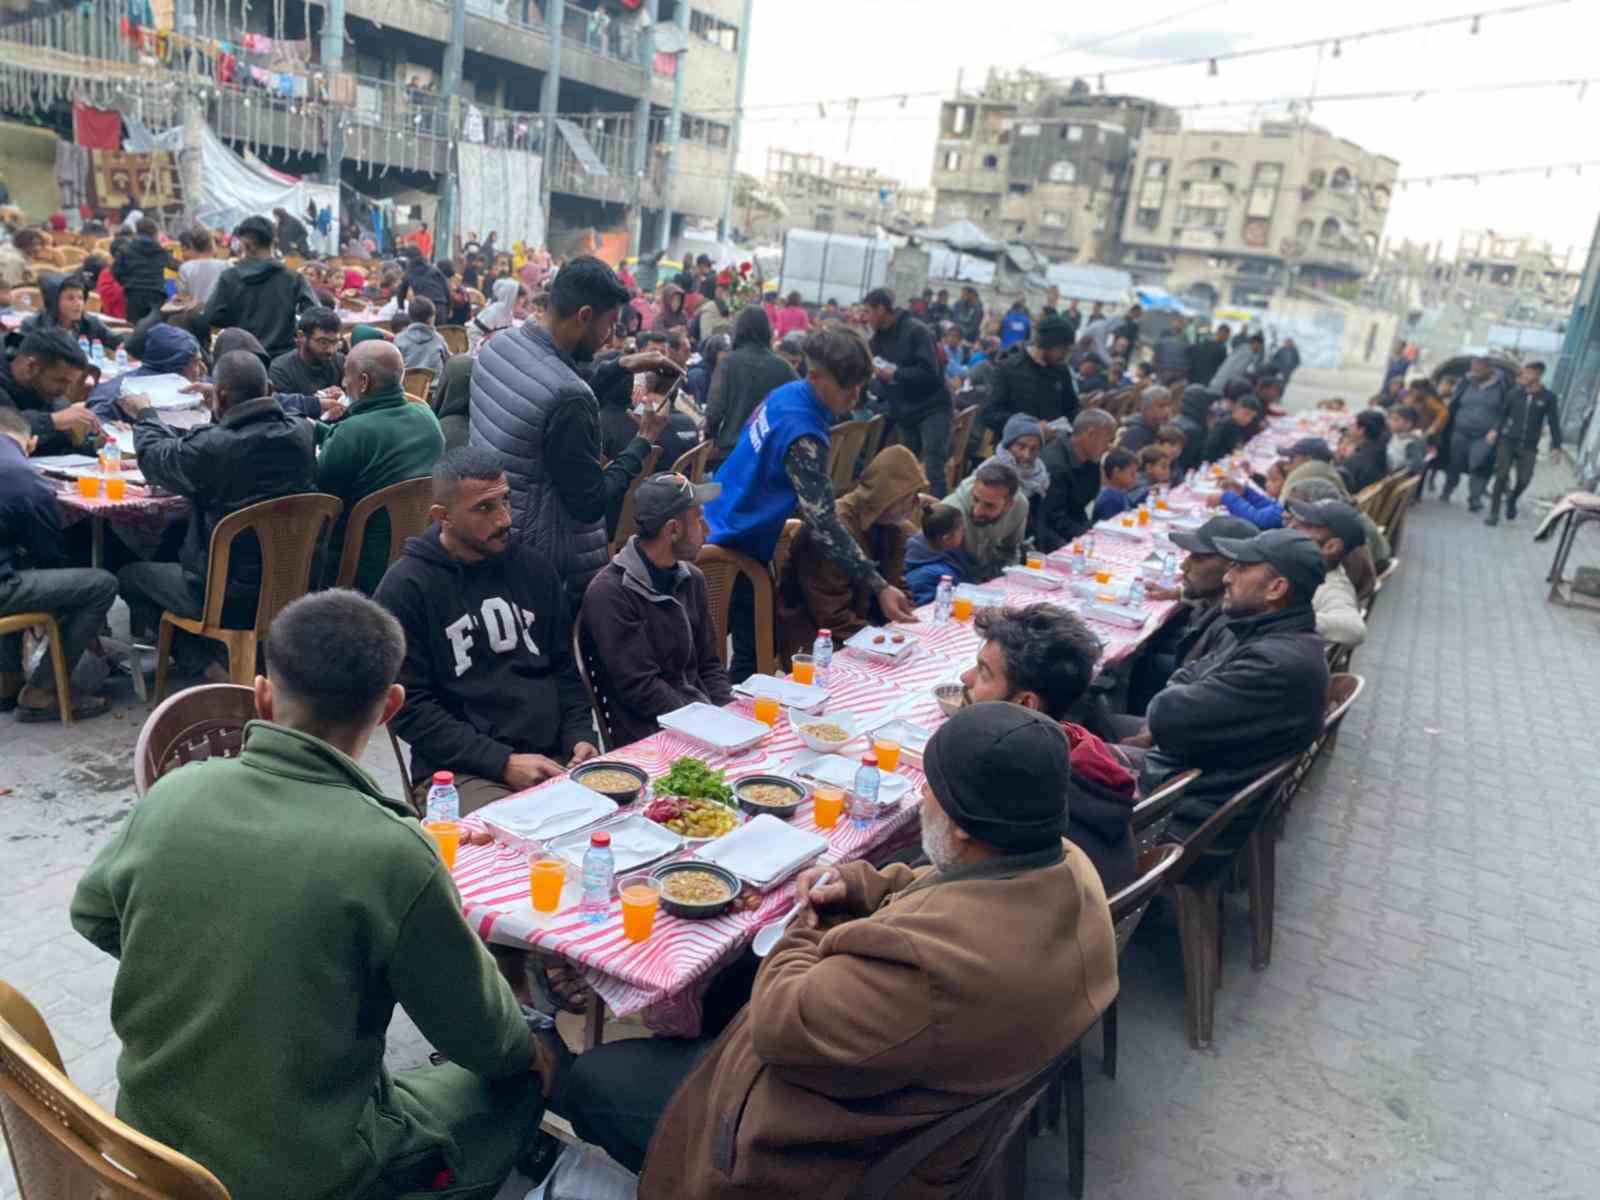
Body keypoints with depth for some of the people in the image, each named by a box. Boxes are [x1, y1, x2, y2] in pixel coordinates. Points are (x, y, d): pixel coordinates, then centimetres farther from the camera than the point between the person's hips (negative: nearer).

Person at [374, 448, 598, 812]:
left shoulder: (533, 566, 12)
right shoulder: (405, 587, -4)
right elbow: (409, 708, -7)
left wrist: (580, 736, 1)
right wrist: (502, 762, -14)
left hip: (553, 756, 5)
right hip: (457, 771, -5)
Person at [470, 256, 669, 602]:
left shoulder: (498, 345, -3)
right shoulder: (568, 399, -28)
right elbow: (591, 504, -20)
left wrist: (623, 366, 14)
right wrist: (644, 439, -10)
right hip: (535, 560, -9)